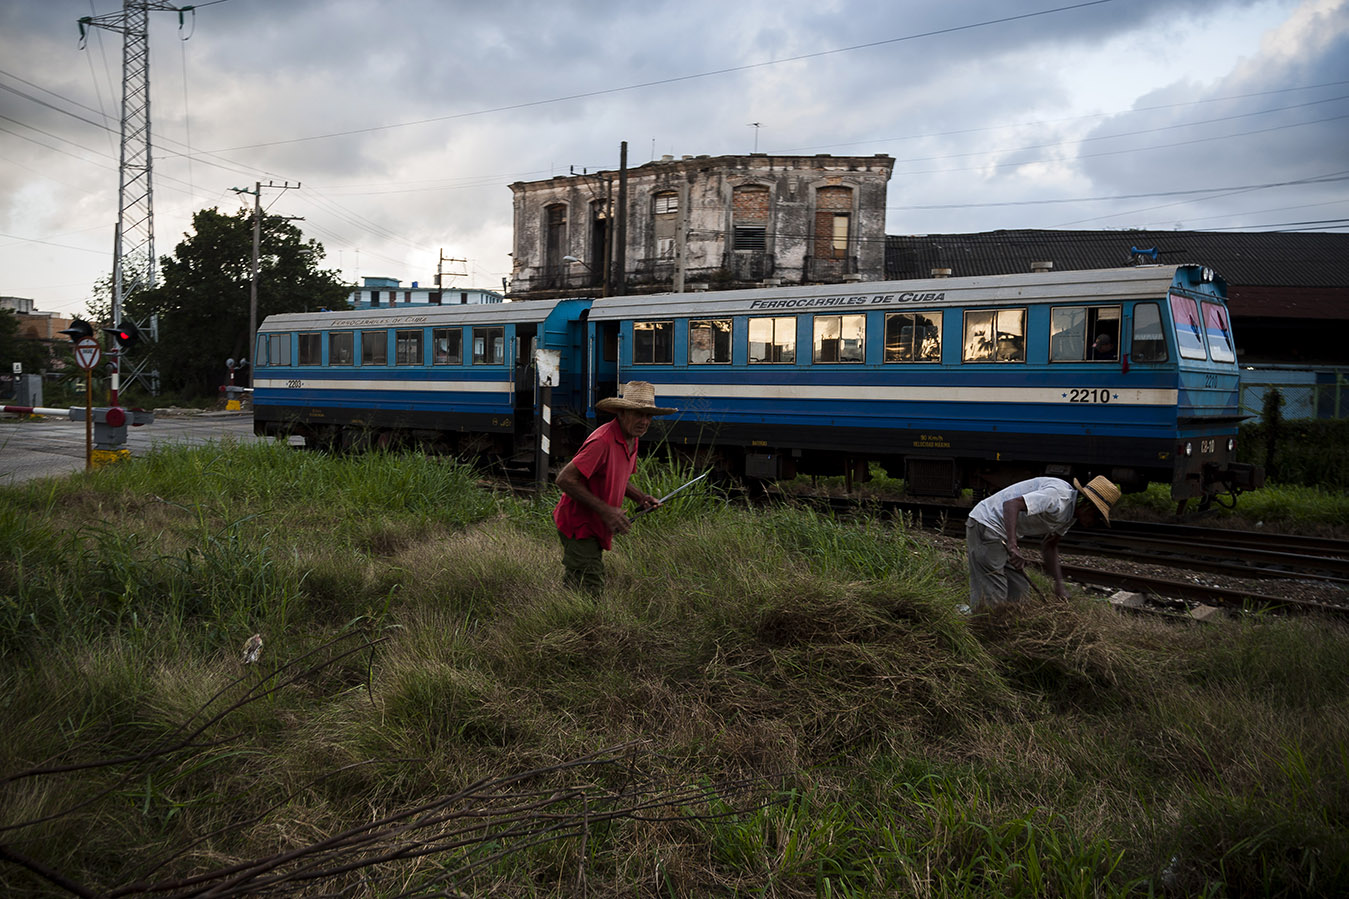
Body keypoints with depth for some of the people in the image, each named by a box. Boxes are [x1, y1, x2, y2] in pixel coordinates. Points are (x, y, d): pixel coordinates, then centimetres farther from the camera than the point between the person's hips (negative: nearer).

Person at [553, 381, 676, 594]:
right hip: (579, 526, -9)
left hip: (595, 527, 9)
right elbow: (565, 479, -28)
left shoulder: (631, 440, 6)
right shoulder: (602, 441, -25)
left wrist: (640, 497, 3)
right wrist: (605, 510, -27)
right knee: (589, 592, -10)